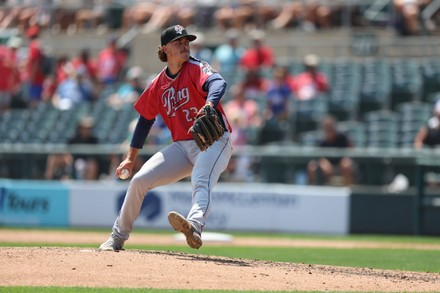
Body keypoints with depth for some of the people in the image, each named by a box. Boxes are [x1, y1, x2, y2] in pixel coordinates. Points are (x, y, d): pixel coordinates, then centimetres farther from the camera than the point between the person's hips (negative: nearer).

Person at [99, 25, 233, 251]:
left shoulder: (196, 69, -7)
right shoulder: (158, 84, 9)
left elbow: (217, 83, -30)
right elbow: (145, 119, 19)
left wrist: (209, 105, -52)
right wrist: (131, 157, 17)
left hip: (214, 141, -6)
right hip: (182, 146, 6)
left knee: (201, 182, -34)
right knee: (139, 180, -1)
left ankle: (194, 227, -62)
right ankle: (118, 237, 15)